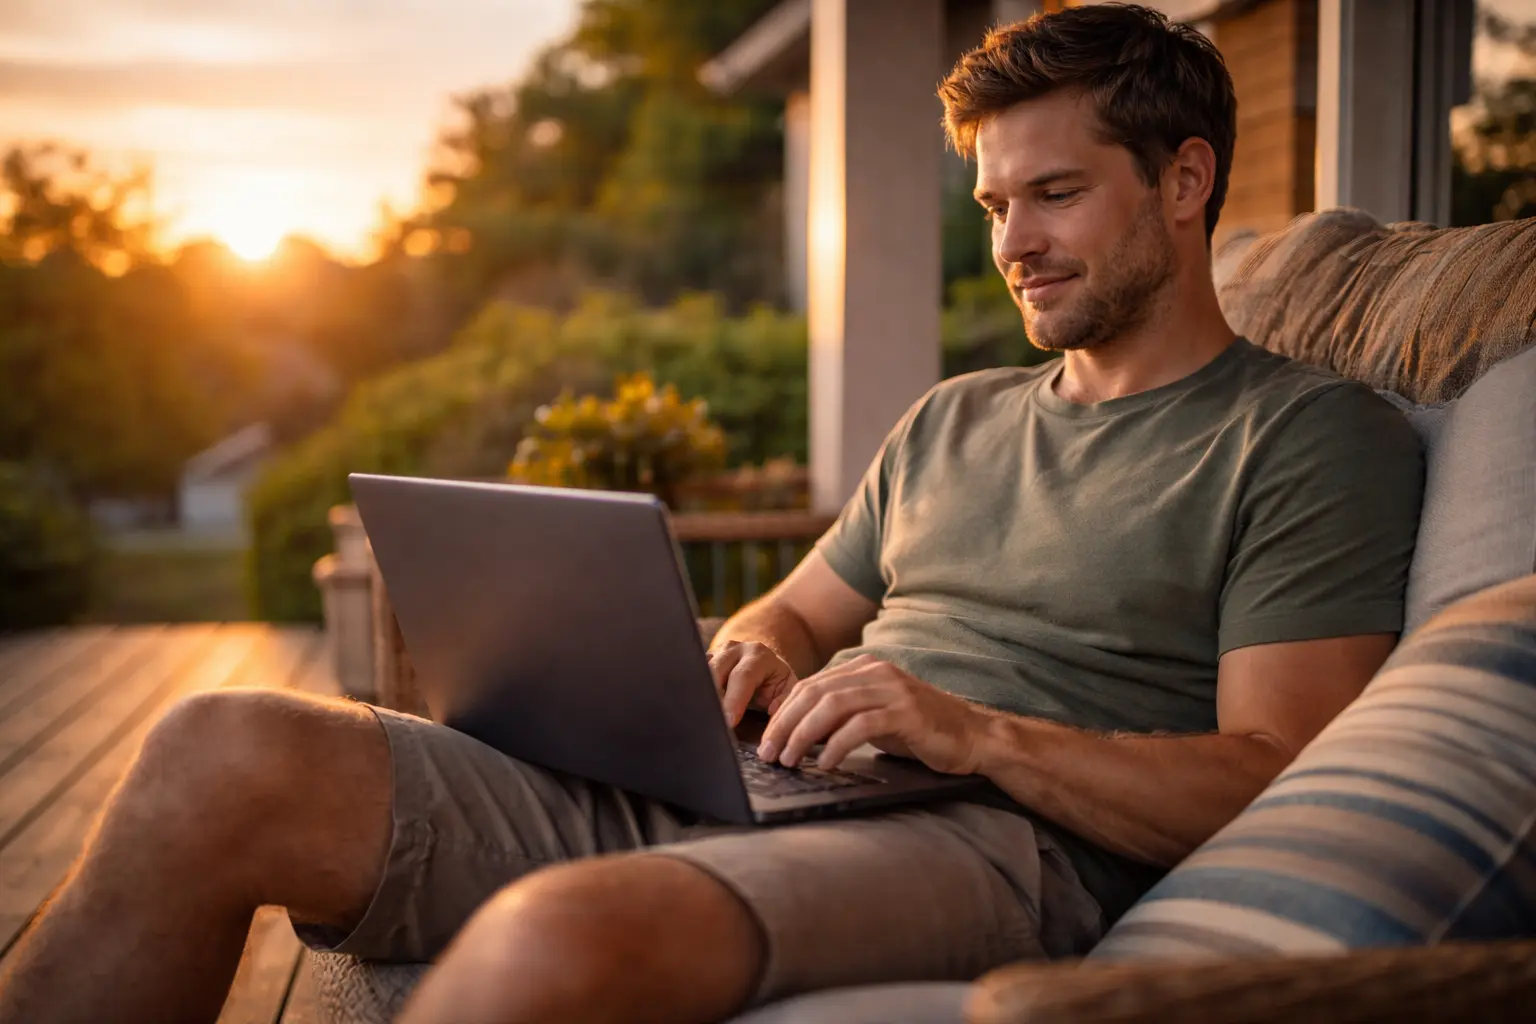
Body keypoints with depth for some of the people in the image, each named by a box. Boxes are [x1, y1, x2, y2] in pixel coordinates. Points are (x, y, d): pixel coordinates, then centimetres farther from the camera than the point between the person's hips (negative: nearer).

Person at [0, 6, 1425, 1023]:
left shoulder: (1314, 437, 6)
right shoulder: (952, 420, 27)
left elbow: (1277, 783, -4)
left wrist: (977, 733, -17)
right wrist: (751, 658, 5)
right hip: (718, 795, 7)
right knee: (219, 760, -13)